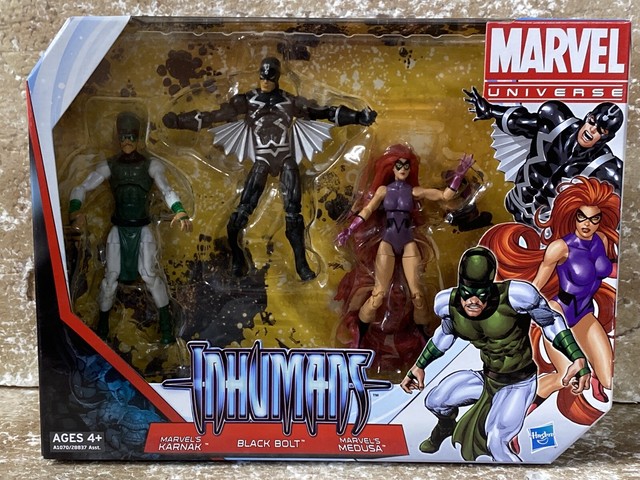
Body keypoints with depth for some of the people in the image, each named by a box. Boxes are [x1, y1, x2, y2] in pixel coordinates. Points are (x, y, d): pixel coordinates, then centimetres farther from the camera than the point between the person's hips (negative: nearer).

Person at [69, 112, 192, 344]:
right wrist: (75, 211, -25)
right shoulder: (109, 166, 1)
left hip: (143, 229, -1)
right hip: (119, 229, 1)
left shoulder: (150, 165, -3)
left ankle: (166, 325, 5)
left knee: (150, 273, -9)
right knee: (111, 275, 2)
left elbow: (166, 189, -19)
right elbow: (81, 188, -3)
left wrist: (180, 212, -38)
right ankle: (102, 323, 22)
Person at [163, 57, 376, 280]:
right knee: (244, 208, -13)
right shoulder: (246, 100, 3)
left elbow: (323, 112, 7)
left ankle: (301, 262, 0)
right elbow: (215, 115, 2)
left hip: (287, 160, 1)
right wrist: (179, 120, -4)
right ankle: (236, 254, 6)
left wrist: (357, 117, 3)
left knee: (293, 210, -6)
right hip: (262, 161, -1)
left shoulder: (290, 101, 6)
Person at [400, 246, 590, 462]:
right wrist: (419, 366, 14)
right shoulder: (447, 303, -16)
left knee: (496, 444, -19)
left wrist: (579, 359, -24)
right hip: (487, 377, 5)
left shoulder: (515, 295, -32)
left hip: (518, 383, -5)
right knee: (434, 402, 6)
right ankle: (446, 426, 43)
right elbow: (446, 333, 7)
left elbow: (551, 321, -14)